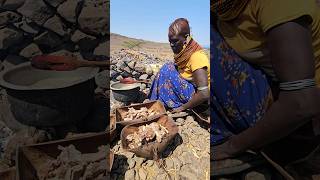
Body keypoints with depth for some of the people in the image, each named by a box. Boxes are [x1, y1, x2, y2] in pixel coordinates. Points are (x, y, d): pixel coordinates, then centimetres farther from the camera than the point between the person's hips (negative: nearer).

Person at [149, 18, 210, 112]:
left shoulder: (197, 56, -24)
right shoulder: (183, 52, 1)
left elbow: (204, 94, -30)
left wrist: (183, 107, -19)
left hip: (198, 102, -9)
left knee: (168, 69, -18)